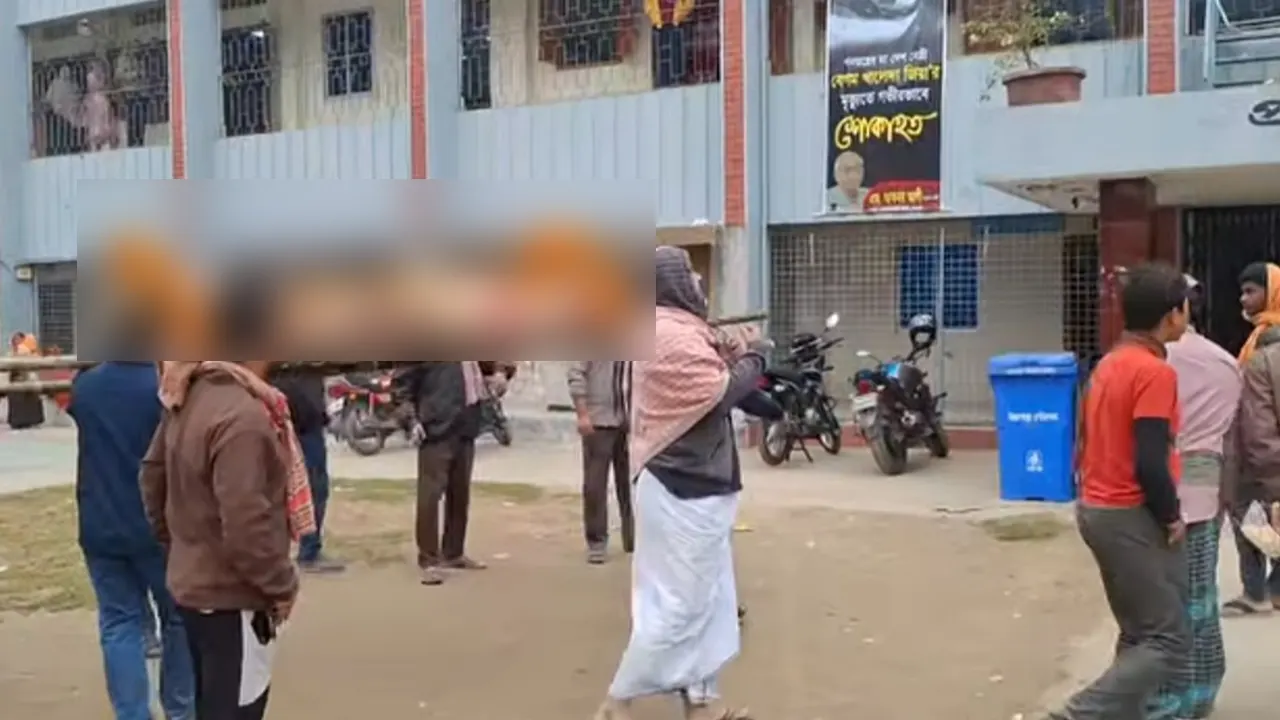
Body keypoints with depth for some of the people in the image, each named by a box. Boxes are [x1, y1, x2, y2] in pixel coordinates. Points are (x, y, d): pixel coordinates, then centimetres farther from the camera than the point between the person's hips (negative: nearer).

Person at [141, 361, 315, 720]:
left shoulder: (188, 398, 1)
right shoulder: (242, 416, -28)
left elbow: (153, 476, 12)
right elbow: (245, 525, -29)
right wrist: (282, 583, -14)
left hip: (192, 583, 9)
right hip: (233, 598, -9)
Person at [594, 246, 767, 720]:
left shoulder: (673, 329, 15)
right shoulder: (675, 335, -19)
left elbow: (708, 383, 14)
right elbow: (720, 394, -21)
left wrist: (730, 353, 0)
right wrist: (752, 355, -6)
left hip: (692, 485, 11)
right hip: (684, 491, -11)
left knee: (710, 598, 16)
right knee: (677, 603, -3)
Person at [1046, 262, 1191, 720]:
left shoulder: (1109, 364, 11)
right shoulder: (1155, 372, -17)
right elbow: (1150, 462, -23)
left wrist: (1097, 495, 16)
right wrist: (1172, 517, -9)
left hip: (1097, 509, 9)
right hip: (1132, 517, -9)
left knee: (1139, 636, 17)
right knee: (1169, 641, -3)